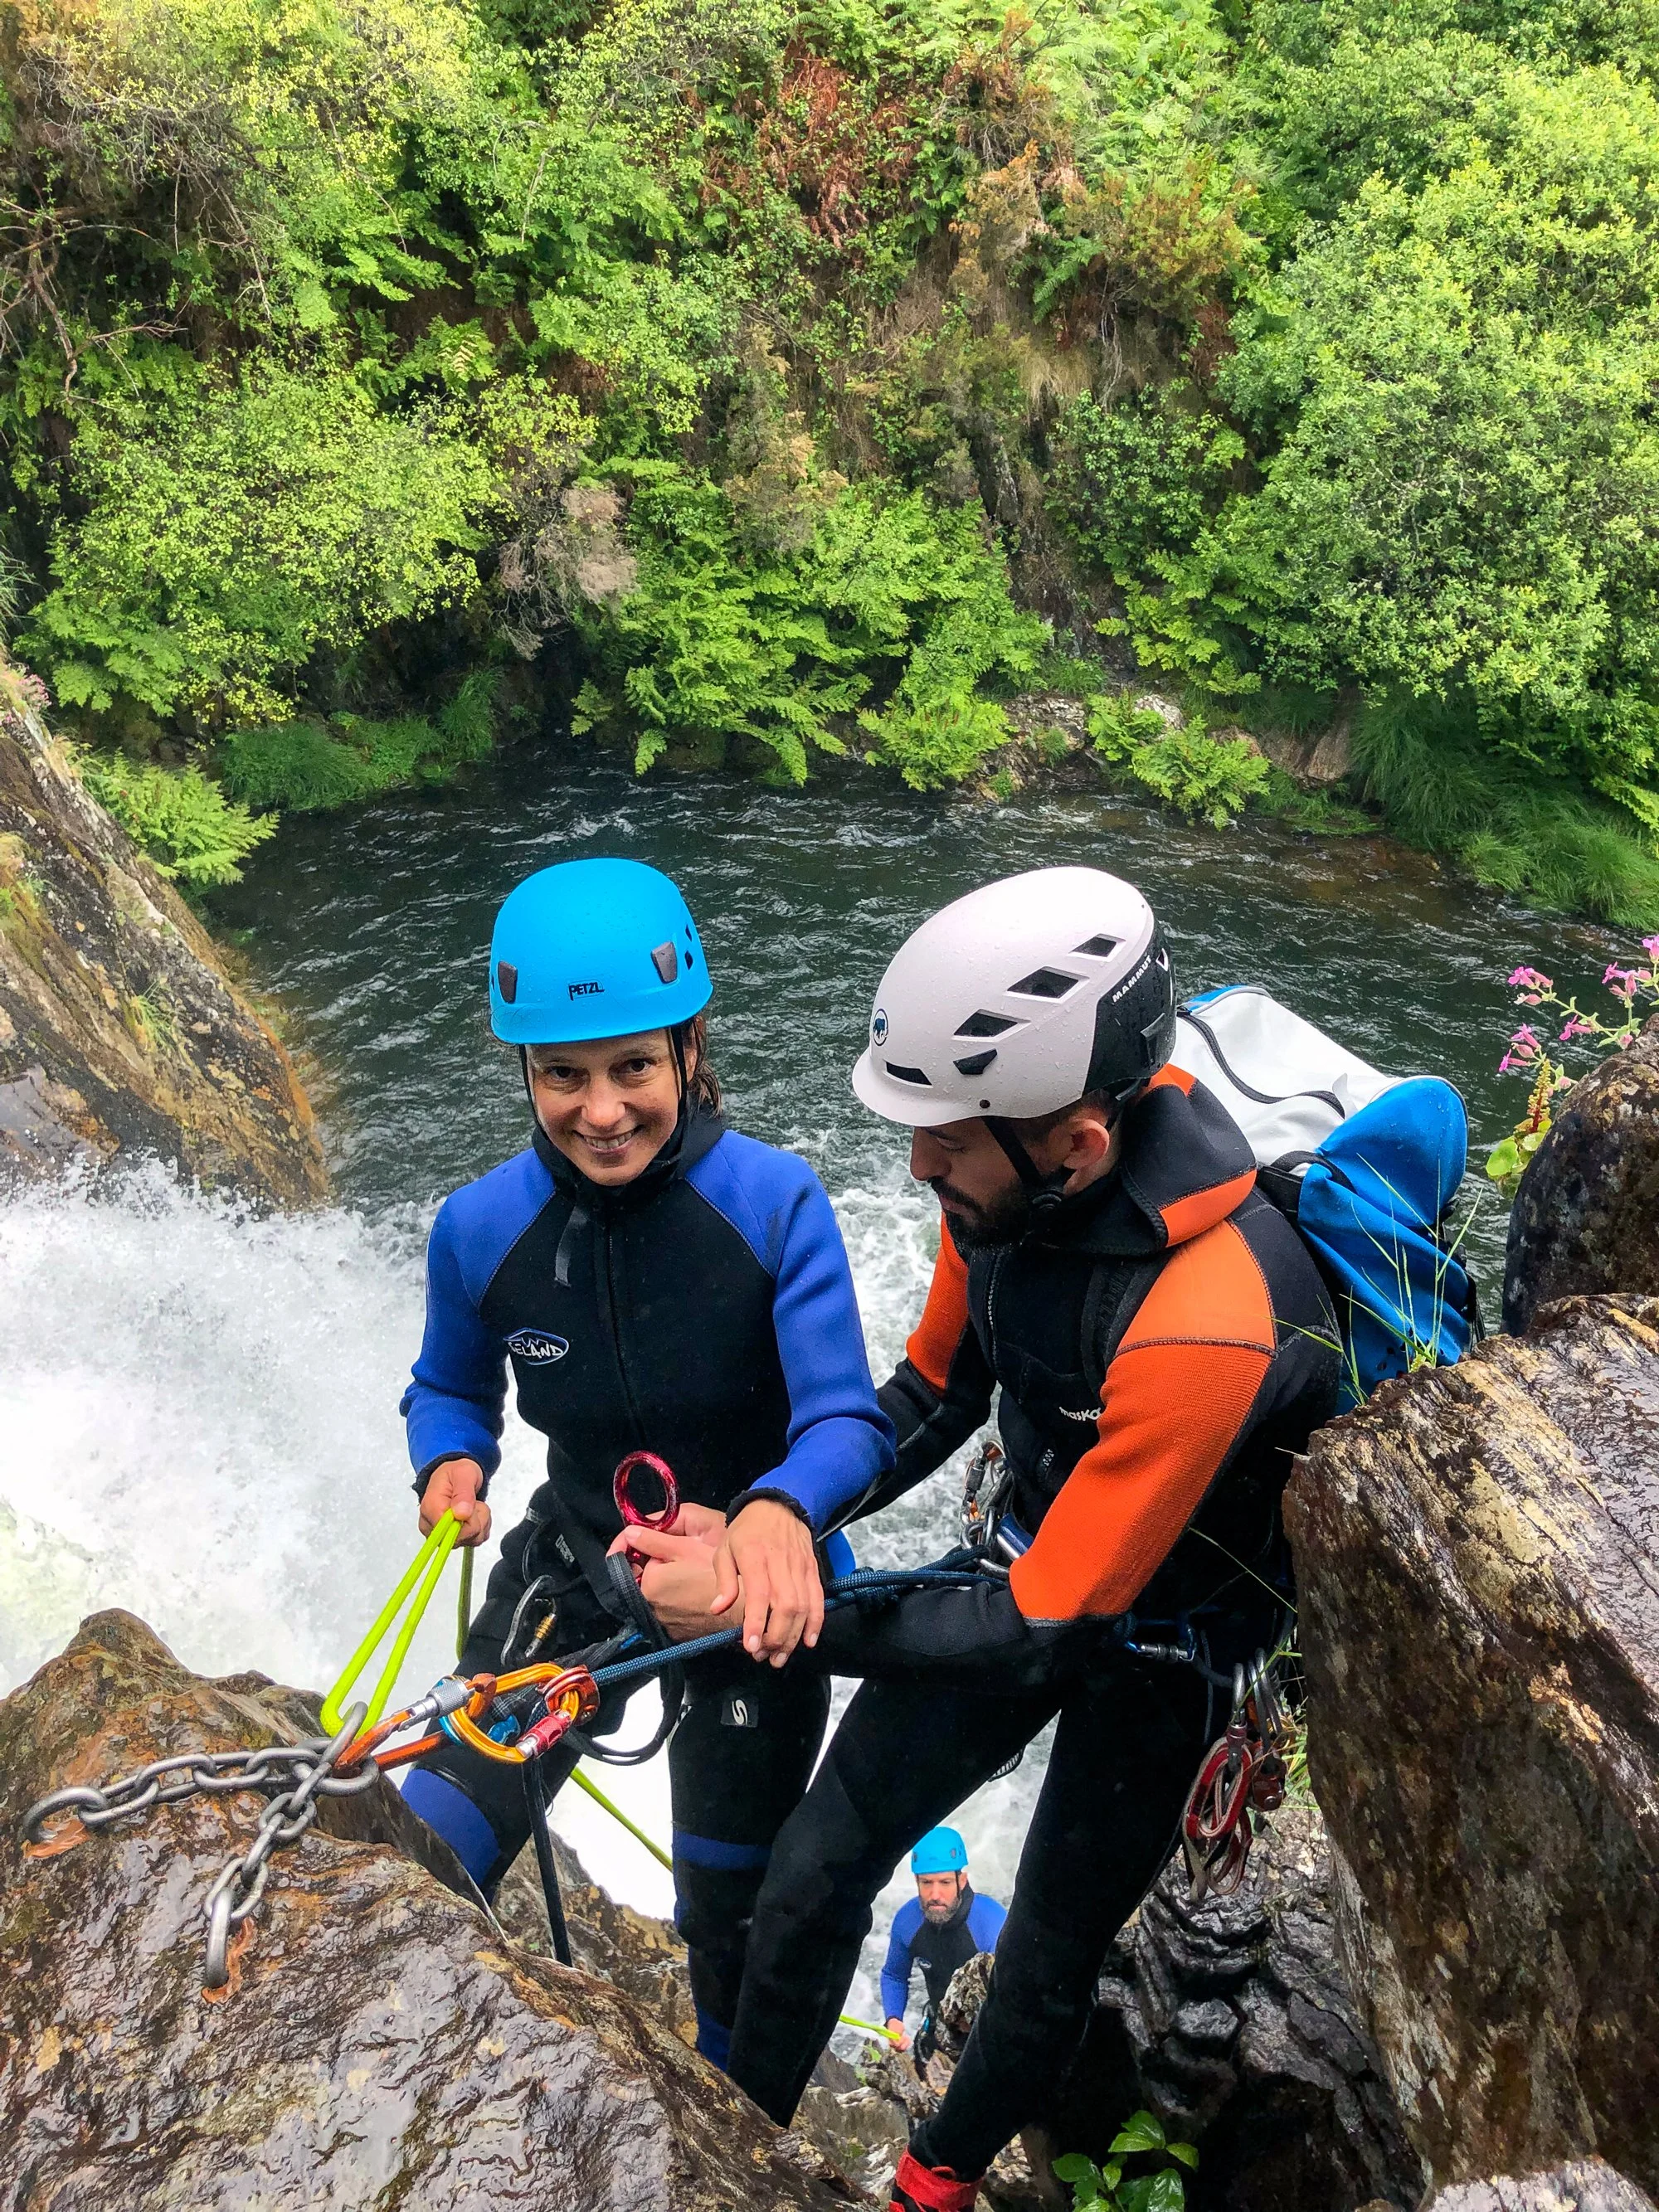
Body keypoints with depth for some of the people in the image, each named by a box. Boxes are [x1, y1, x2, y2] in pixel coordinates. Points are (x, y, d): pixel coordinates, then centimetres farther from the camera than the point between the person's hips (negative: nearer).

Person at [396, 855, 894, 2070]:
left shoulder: (775, 1203, -24)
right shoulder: (481, 1226, -14)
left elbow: (851, 1420, -24)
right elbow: (450, 1388, 5)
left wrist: (780, 1510, -45)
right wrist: (450, 1461, -16)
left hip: (754, 1587, -2)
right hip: (576, 1569, 3)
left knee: (732, 1920, 11)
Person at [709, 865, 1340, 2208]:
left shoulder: (1206, 1325, -40)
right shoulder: (1014, 1169, -18)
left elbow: (1040, 1638, -31)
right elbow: (934, 1391, -1)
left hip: (1155, 1639, -5)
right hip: (1031, 1551, 6)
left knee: (1048, 1962, 12)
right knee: (813, 1874, 8)